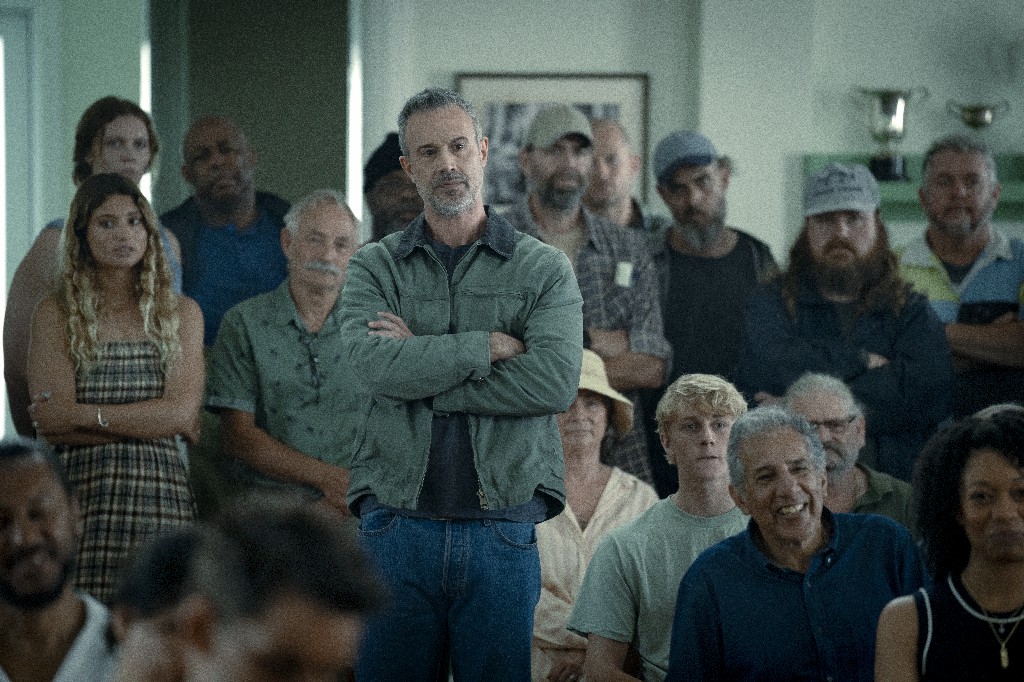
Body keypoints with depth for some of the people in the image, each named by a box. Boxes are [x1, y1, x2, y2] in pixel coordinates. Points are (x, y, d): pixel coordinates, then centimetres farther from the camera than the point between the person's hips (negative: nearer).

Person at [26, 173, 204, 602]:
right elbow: (52, 424, -3)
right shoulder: (55, 314, 8)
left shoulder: (181, 313, 13)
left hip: (160, 490, 1)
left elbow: (181, 411, 0)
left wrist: (86, 415, -6)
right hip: (81, 493, -1)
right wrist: (152, 421, -3)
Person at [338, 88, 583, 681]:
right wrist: (492, 345, -9)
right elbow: (378, 365, -10)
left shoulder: (545, 269, 7)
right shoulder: (374, 268, 10)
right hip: (397, 529, 1)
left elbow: (555, 382, -11)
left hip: (503, 532, -1)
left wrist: (422, 370, -9)